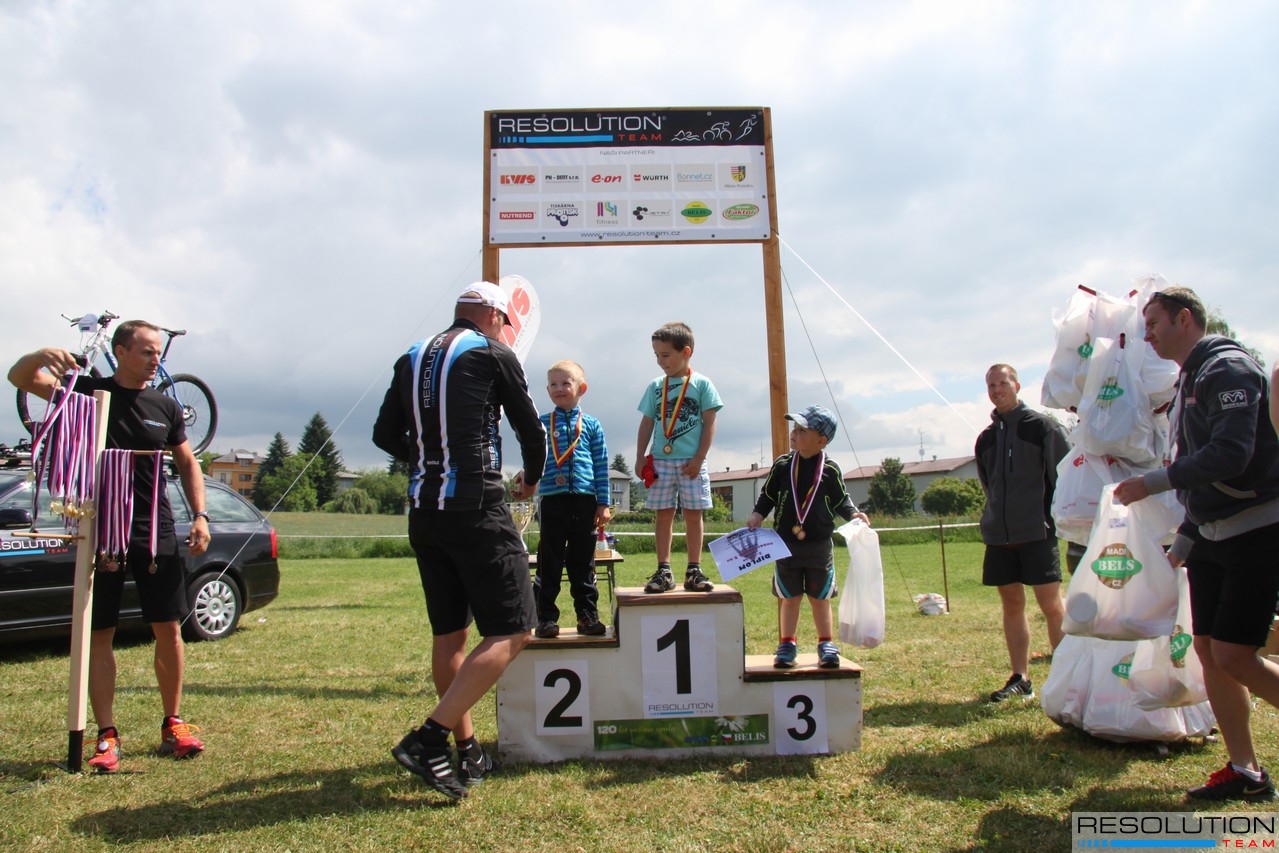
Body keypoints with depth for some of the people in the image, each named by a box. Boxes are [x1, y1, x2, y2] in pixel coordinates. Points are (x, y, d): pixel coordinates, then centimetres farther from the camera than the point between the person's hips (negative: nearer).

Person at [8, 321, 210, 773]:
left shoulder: (165, 406, 7)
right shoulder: (87, 391, 1)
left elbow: (187, 463, 13)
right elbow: (19, 377, -10)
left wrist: (200, 515, 1)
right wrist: (42, 355, -32)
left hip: (156, 532, 2)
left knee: (169, 630, 3)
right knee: (99, 634, 3)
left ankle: (173, 724, 16)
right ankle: (107, 735, 11)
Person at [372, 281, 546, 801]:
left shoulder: (412, 359, 14)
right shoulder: (492, 354, 0)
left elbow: (385, 436, 15)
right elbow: (530, 427, 5)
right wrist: (531, 479, 24)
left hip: (423, 511, 7)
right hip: (476, 509, -7)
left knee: (449, 633, 15)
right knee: (511, 632, -3)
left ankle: (467, 749, 21)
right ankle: (428, 738, -12)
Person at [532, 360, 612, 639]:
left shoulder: (591, 425, 7)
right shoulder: (542, 424, 8)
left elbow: (601, 466, 6)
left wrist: (603, 503, 3)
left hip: (584, 500, 0)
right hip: (552, 499, 0)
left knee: (583, 561, 7)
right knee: (550, 561, 3)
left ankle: (588, 615, 15)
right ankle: (546, 617, 10)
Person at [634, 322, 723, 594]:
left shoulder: (701, 384, 0)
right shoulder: (655, 387, 7)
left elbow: (709, 423, -2)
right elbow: (647, 423, 10)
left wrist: (699, 458, -9)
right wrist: (641, 456, 3)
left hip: (691, 463, -2)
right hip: (661, 461, 2)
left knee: (693, 515, 3)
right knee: (663, 515, 4)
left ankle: (694, 571, 11)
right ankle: (663, 571, 9)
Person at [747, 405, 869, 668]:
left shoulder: (830, 469, -5)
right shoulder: (782, 465, -1)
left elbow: (841, 500, 4)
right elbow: (767, 495, 7)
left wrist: (854, 514, -13)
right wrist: (758, 515, -7)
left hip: (819, 546, -1)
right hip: (786, 545, 1)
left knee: (820, 598, 9)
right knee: (789, 597, 11)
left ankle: (826, 645, 22)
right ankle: (787, 644, 22)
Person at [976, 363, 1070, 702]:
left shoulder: (1042, 426, -4)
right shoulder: (986, 438, 12)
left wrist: (1052, 513, -2)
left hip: (1038, 533, -5)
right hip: (999, 535, 5)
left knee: (1051, 604, -5)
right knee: (1011, 604, 8)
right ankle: (1020, 679, 14)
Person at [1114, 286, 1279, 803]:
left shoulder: (1228, 369, -13)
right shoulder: (1188, 382, 16)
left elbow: (1229, 454, -27)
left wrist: (1153, 482, -22)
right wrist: (1184, 541, 21)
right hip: (1212, 535, 9)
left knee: (1234, 656, -11)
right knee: (1208, 650, 6)